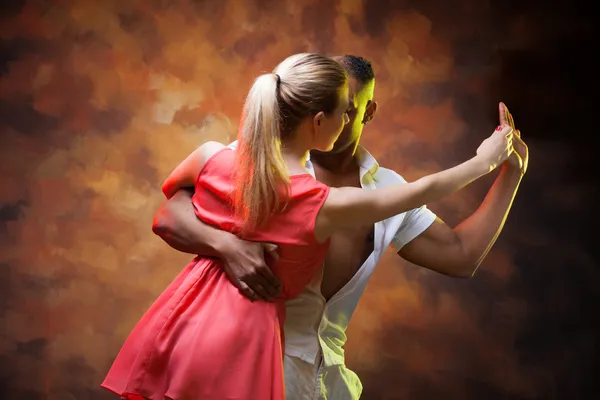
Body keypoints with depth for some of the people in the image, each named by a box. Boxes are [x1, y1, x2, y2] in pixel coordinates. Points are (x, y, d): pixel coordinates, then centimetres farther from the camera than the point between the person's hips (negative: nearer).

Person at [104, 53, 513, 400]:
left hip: (183, 319, 4)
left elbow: (171, 188, 19)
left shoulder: (211, 157, -5)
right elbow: (421, 191, 0)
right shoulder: (326, 207, -14)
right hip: (241, 337, -4)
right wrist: (484, 161, 15)